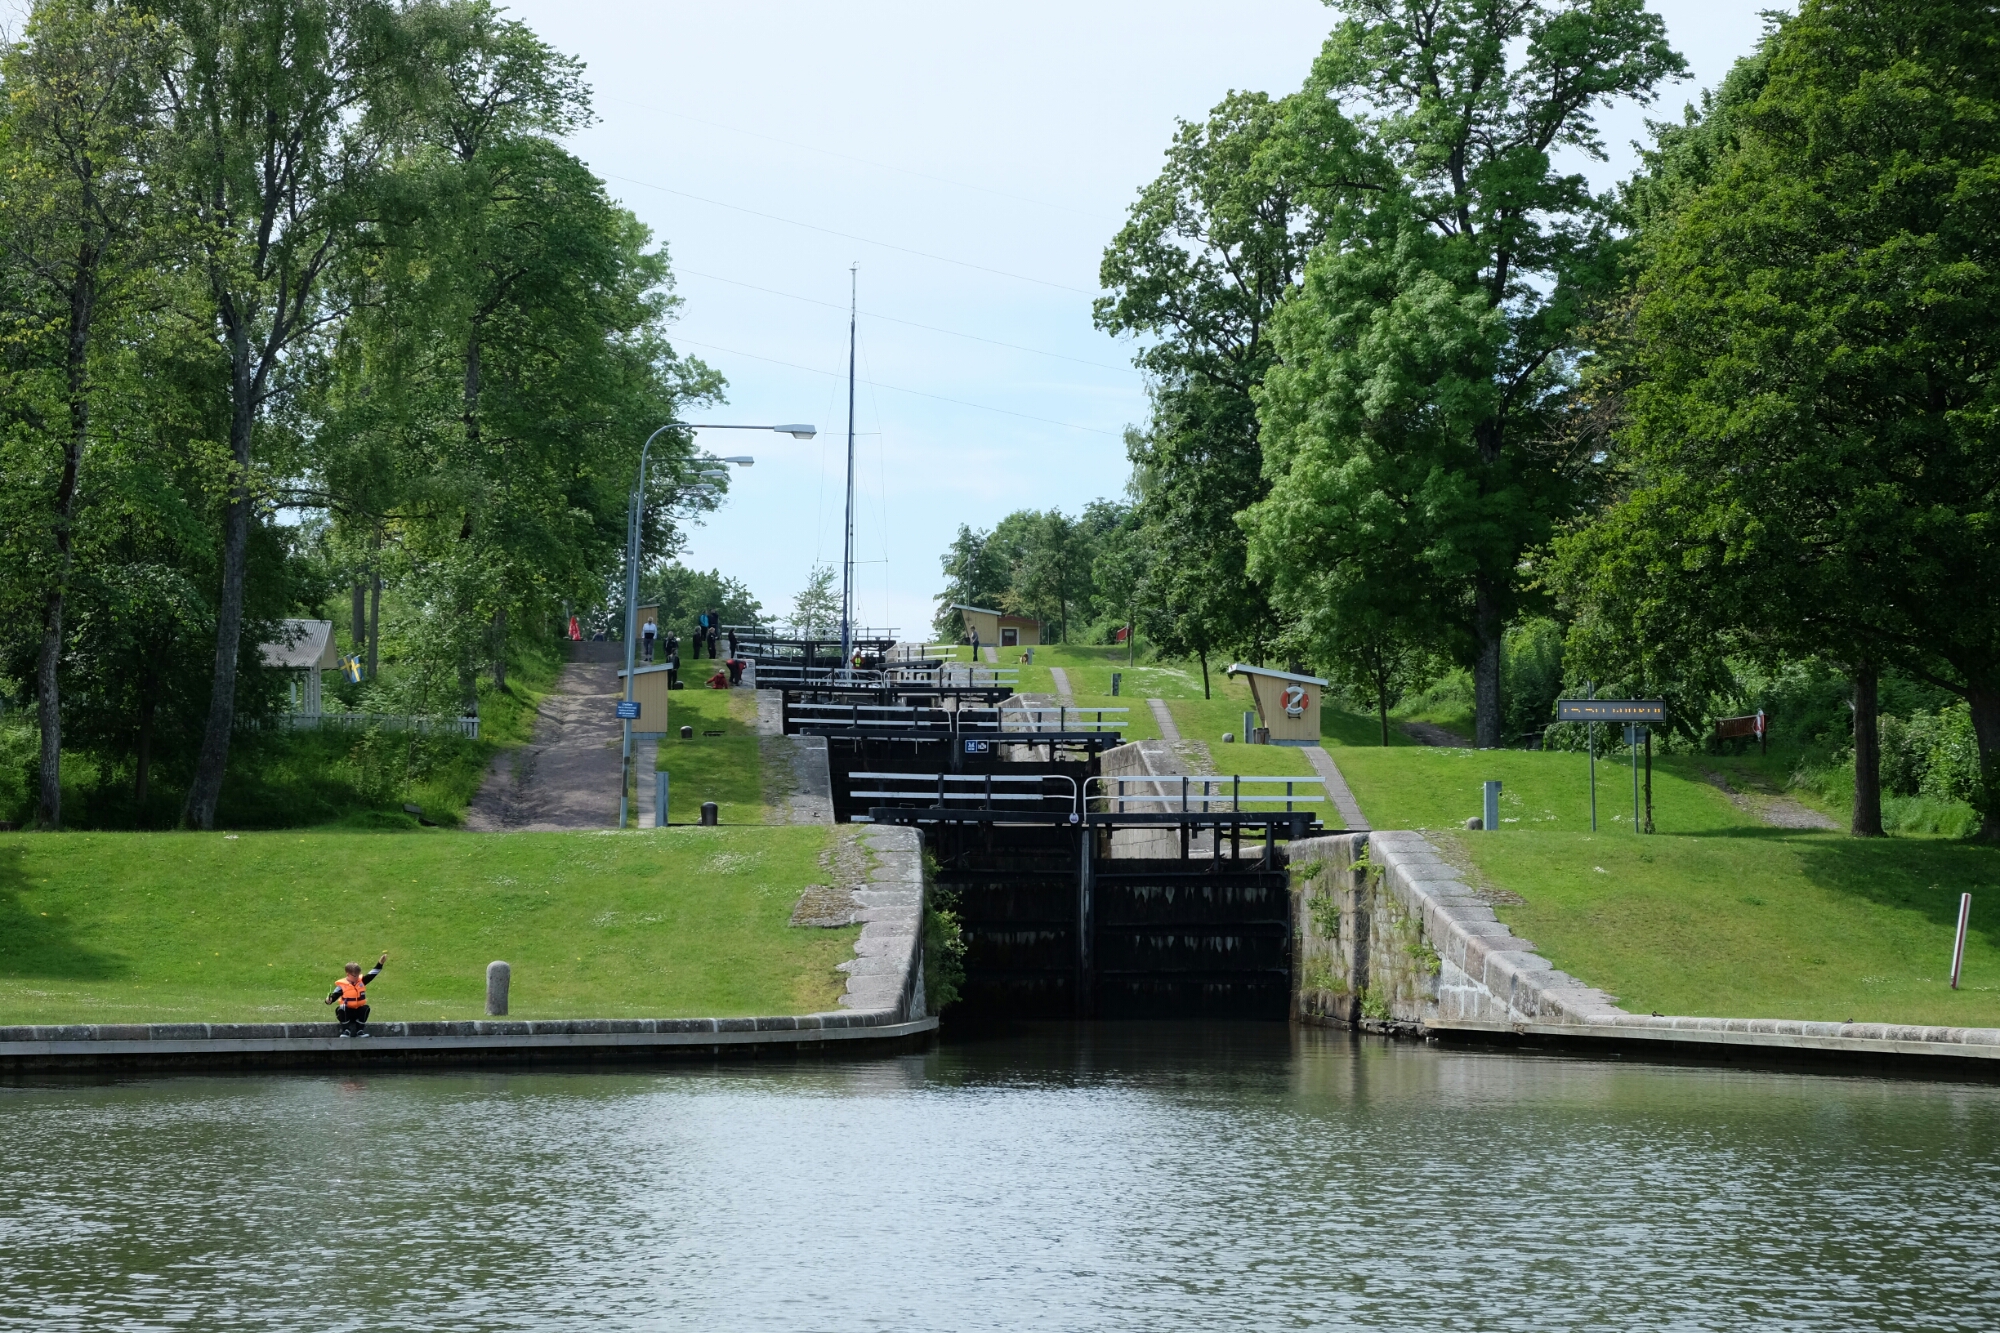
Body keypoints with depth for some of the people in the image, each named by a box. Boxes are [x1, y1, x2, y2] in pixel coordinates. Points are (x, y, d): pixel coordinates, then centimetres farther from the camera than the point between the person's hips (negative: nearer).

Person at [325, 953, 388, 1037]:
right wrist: (329, 1000, -38)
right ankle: (345, 1030, -20)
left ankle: (360, 1030, -13)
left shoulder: (361, 981, 2)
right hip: (347, 1012, -3)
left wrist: (380, 963, -13)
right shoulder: (342, 985, -10)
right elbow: (334, 997, -15)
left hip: (359, 1012, 3)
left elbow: (372, 974, -3)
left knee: (365, 1008, -25)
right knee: (341, 1009, -33)